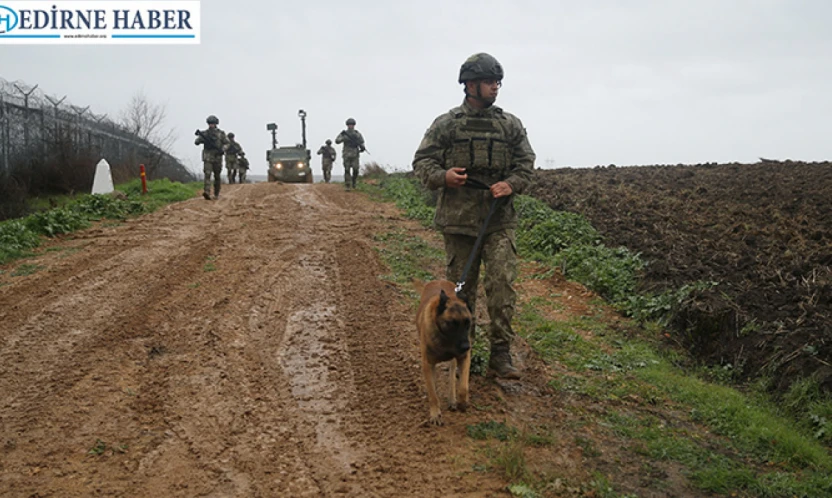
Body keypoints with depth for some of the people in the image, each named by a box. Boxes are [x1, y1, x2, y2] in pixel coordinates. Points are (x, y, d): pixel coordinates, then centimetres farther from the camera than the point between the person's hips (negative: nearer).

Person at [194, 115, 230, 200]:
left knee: (217, 176, 9)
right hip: (207, 158, -1)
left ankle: (216, 194, 23)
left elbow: (226, 143, 7)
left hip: (217, 157, 1)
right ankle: (207, 192, -28)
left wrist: (223, 149, -12)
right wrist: (200, 137, -20)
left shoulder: (221, 133, 4)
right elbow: (196, 142, 1)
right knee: (207, 174, -16)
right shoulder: (204, 133, 6)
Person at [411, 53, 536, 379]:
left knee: (502, 283, -10)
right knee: (460, 288, 8)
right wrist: (442, 176, -18)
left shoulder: (510, 125, 9)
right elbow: (422, 162, 3)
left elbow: (526, 163, 11)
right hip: (458, 220, -1)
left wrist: (512, 184, -10)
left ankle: (500, 355, -2)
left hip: (500, 220, 1)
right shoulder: (446, 124, 2)